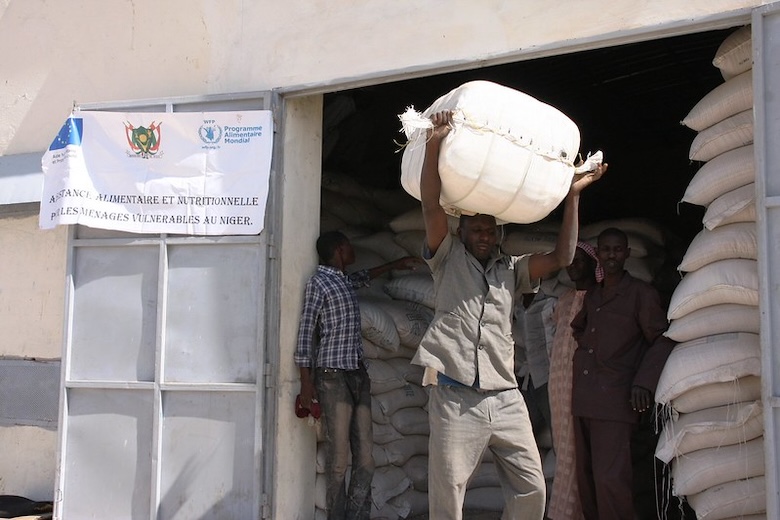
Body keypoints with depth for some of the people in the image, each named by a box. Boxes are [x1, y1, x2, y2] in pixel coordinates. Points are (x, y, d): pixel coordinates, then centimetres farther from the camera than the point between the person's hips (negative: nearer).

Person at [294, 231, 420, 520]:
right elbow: (306, 333, -7)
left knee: (365, 459, -1)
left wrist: (396, 264, 52)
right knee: (338, 459, -9)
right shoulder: (318, 282, -2)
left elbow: (363, 277, 44)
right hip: (333, 377, -7)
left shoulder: (343, 281, 19)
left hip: (358, 376, 7)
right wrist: (306, 384, -12)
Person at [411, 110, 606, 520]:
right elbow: (432, 209, -3)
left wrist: (572, 196, 7)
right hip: (455, 397, -4)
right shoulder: (448, 259, 11)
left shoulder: (512, 270, 20)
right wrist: (434, 146, -15)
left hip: (505, 399, 4)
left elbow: (561, 258, 9)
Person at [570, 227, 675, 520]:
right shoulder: (591, 296, 18)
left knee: (610, 479, -15)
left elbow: (662, 340, -3)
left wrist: (644, 382, -14)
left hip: (614, 400, -7)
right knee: (585, 477, 11)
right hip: (582, 399, 7)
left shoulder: (642, 294, -2)